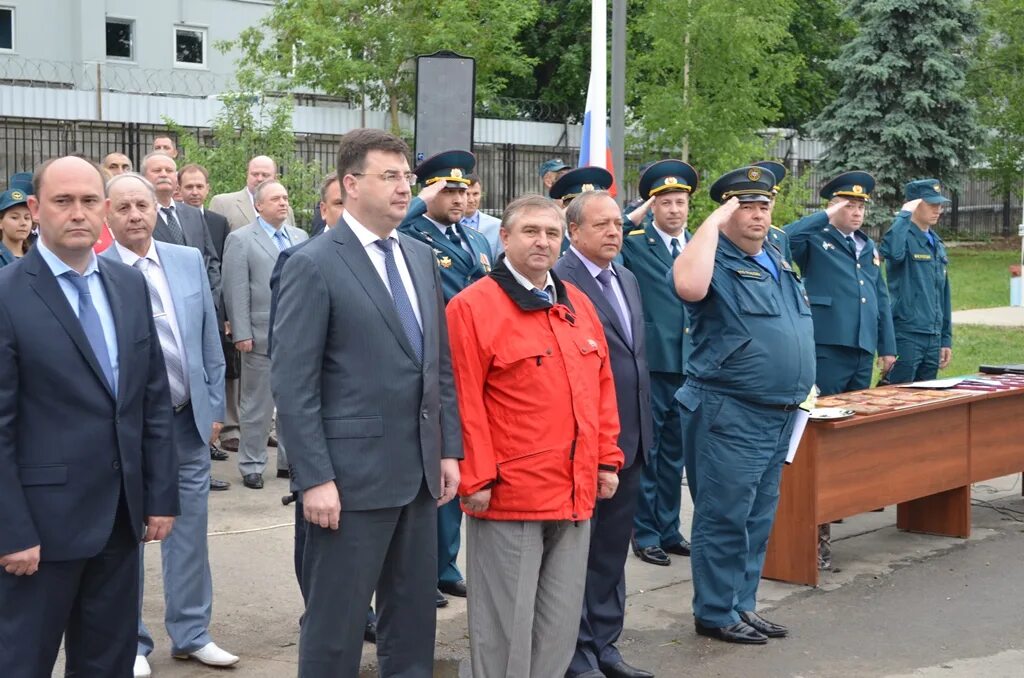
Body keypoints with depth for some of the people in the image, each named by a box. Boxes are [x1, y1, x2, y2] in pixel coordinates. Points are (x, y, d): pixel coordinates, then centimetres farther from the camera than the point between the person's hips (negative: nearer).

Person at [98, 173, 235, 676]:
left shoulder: (189, 260, 4)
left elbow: (209, 341, 9)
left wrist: (214, 405, 7)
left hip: (188, 419, 4)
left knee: (189, 533, 12)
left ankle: (191, 634, 26)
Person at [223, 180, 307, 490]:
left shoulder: (300, 237, 13)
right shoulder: (240, 240, -3)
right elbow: (236, 291, -8)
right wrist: (241, 334, -13)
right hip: (262, 337, -5)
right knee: (257, 405, 4)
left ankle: (290, 460, 22)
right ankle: (251, 466, 14)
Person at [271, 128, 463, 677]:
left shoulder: (421, 258, 12)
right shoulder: (313, 265, -9)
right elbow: (293, 385, -13)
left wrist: (448, 449, 10)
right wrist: (314, 479, -17)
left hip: (420, 473, 7)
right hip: (353, 476, -7)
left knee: (414, 620, 16)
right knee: (335, 627, 5)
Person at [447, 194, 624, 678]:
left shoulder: (577, 304, 12)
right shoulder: (472, 306, -9)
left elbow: (601, 387, 16)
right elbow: (465, 402, -13)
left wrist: (607, 459, 11)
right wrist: (477, 479, -15)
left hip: (574, 490, 7)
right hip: (509, 494, -6)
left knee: (561, 620, 14)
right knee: (507, 622, 3)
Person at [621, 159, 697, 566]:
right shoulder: (633, 244, -2)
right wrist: (637, 216, -15)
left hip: (690, 365, 5)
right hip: (649, 365, -5)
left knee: (674, 452, 14)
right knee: (644, 451, 3)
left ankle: (669, 529, 25)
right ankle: (644, 533, 13)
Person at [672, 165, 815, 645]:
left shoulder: (777, 263, 16)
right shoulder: (716, 262, -11)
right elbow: (688, 286, -36)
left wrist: (801, 385, 19)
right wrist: (713, 222, -27)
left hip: (779, 414, 9)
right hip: (730, 414, -9)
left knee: (758, 517, 15)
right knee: (725, 518, -2)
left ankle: (743, 603, 26)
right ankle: (715, 613, 9)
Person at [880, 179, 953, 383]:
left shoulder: (938, 245, 16)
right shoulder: (905, 237, -7)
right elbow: (892, 252, -34)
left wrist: (946, 339, 17)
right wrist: (904, 215, -20)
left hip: (933, 340, 8)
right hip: (906, 336, -8)